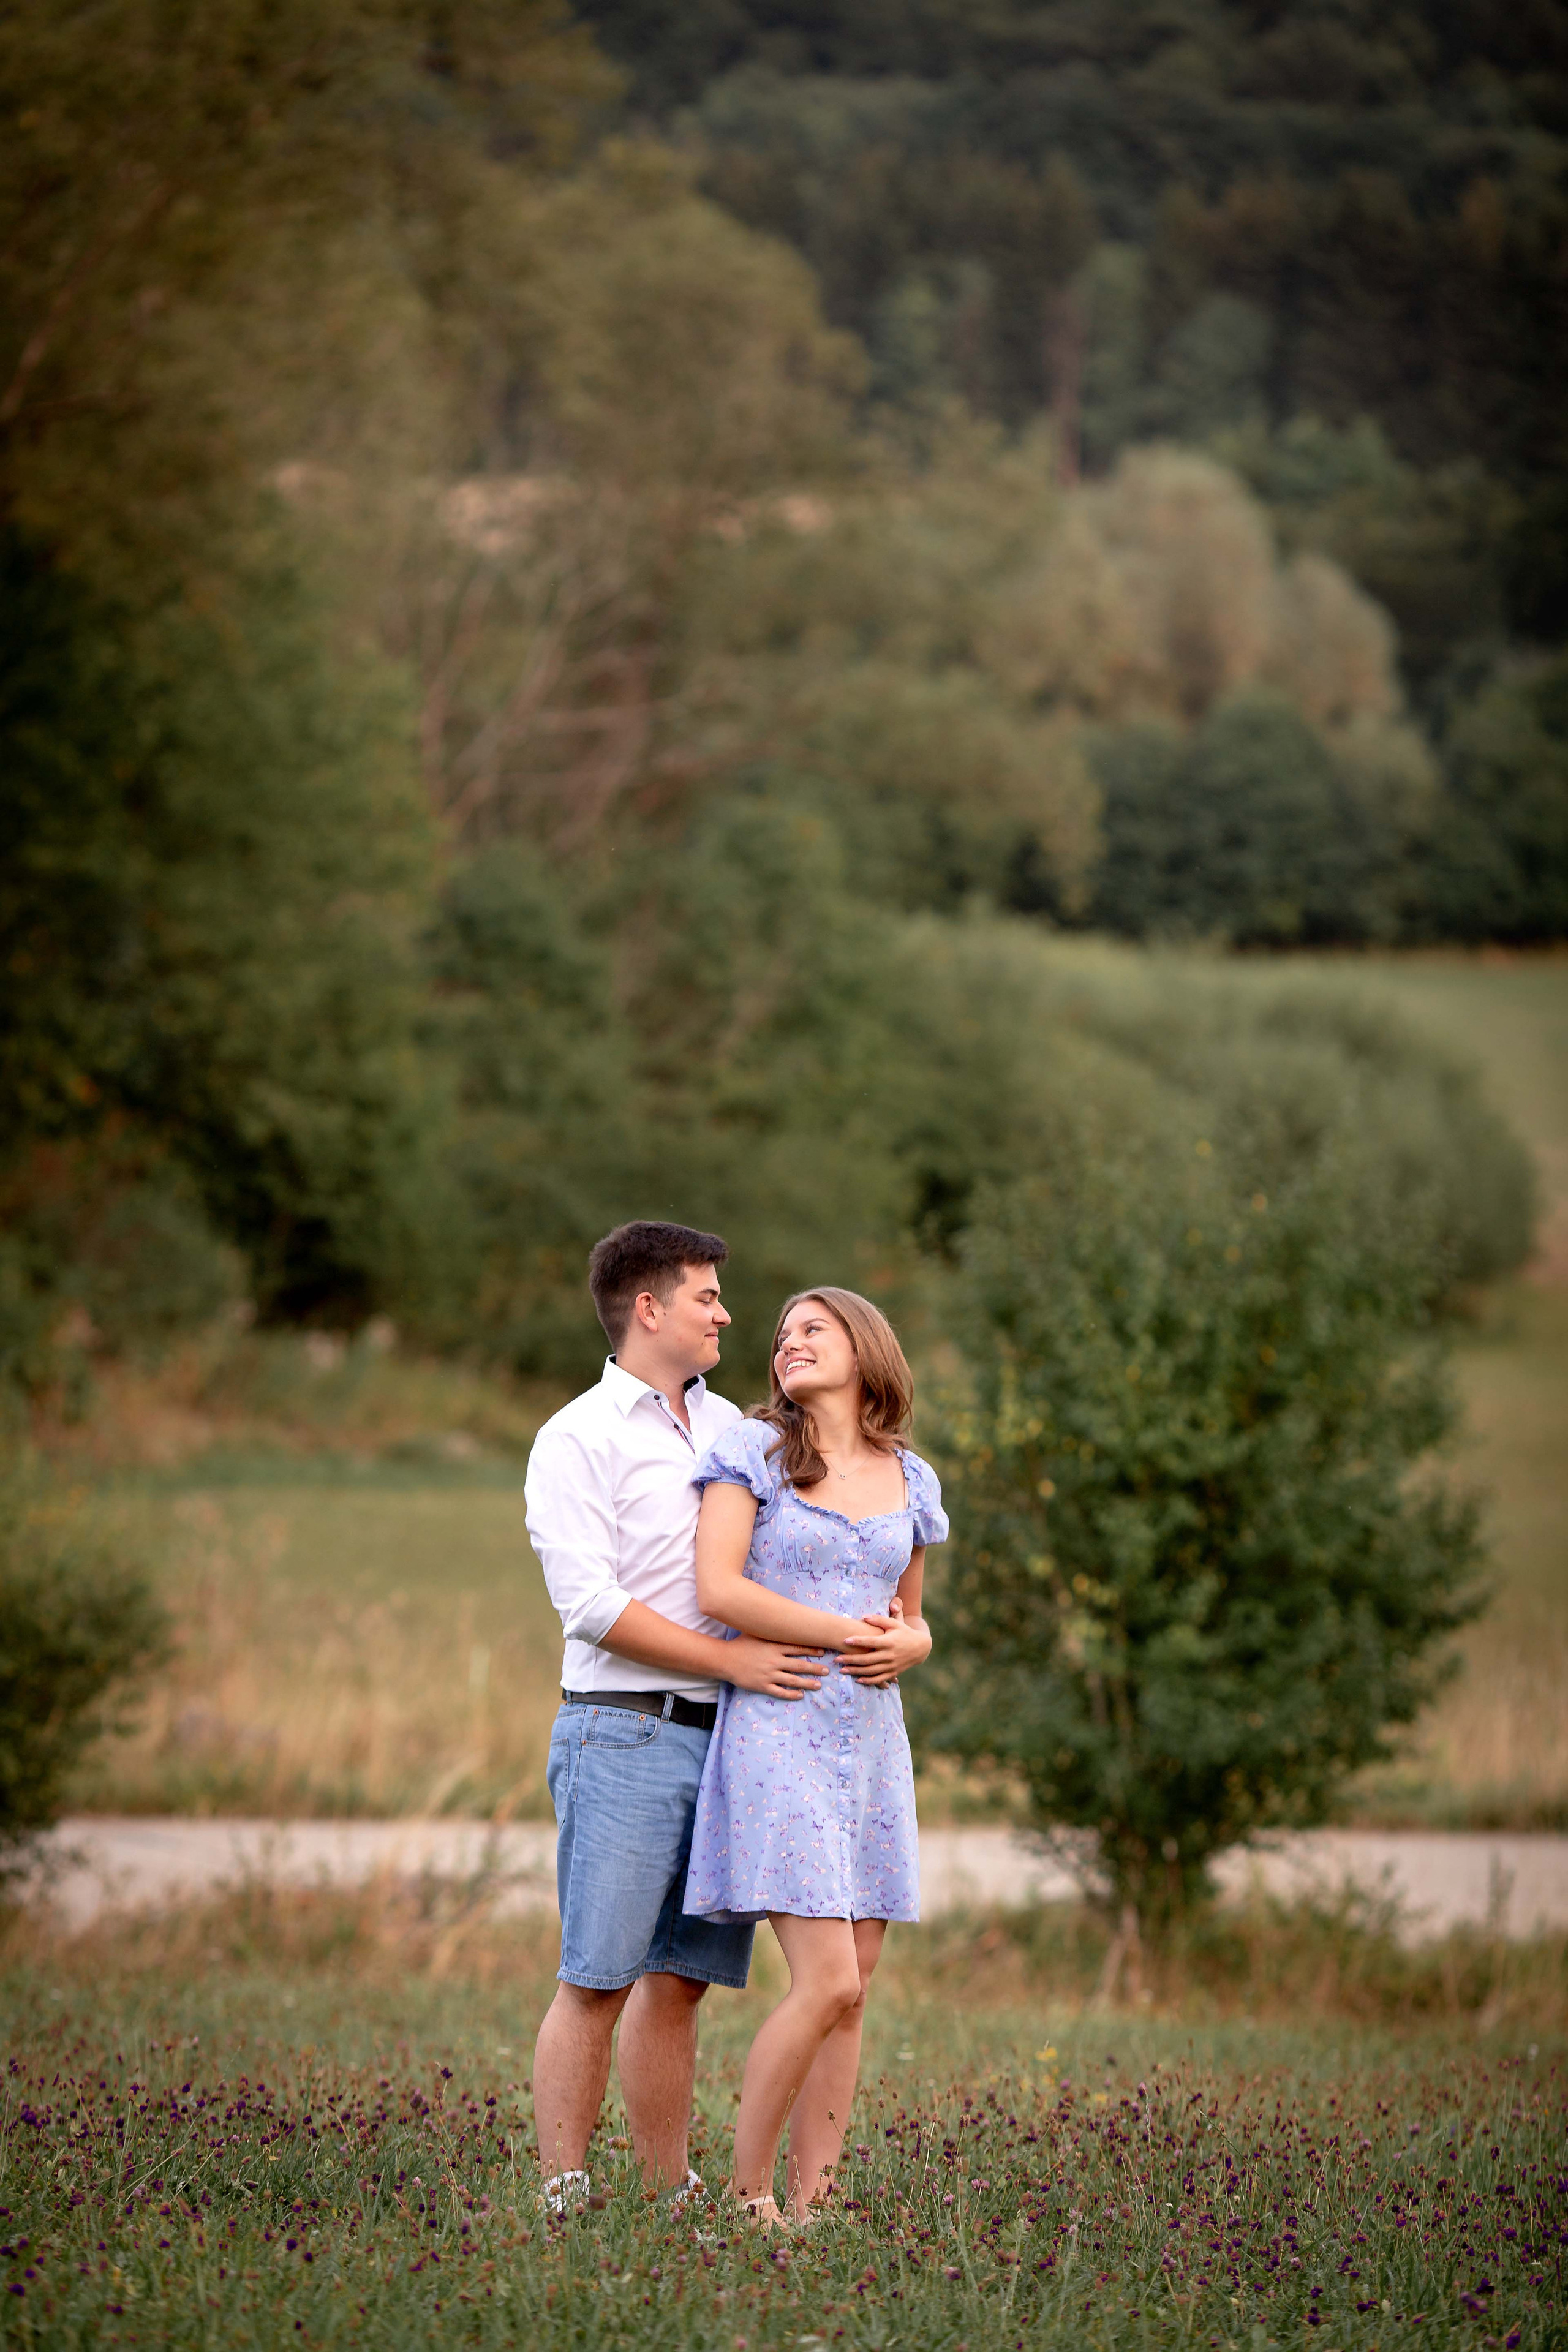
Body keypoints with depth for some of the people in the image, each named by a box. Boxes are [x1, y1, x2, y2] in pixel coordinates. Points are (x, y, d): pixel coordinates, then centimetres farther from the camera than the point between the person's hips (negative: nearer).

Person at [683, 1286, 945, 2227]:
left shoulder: (912, 1481, 14)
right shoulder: (754, 1450, 0)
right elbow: (718, 1589, -10)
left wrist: (907, 1644, -2)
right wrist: (846, 1632, -12)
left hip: (872, 1741, 6)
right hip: (778, 1733, -6)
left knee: (853, 1991, 2)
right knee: (827, 1981, -15)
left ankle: (808, 2203, 7)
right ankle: (747, 2194, -2)